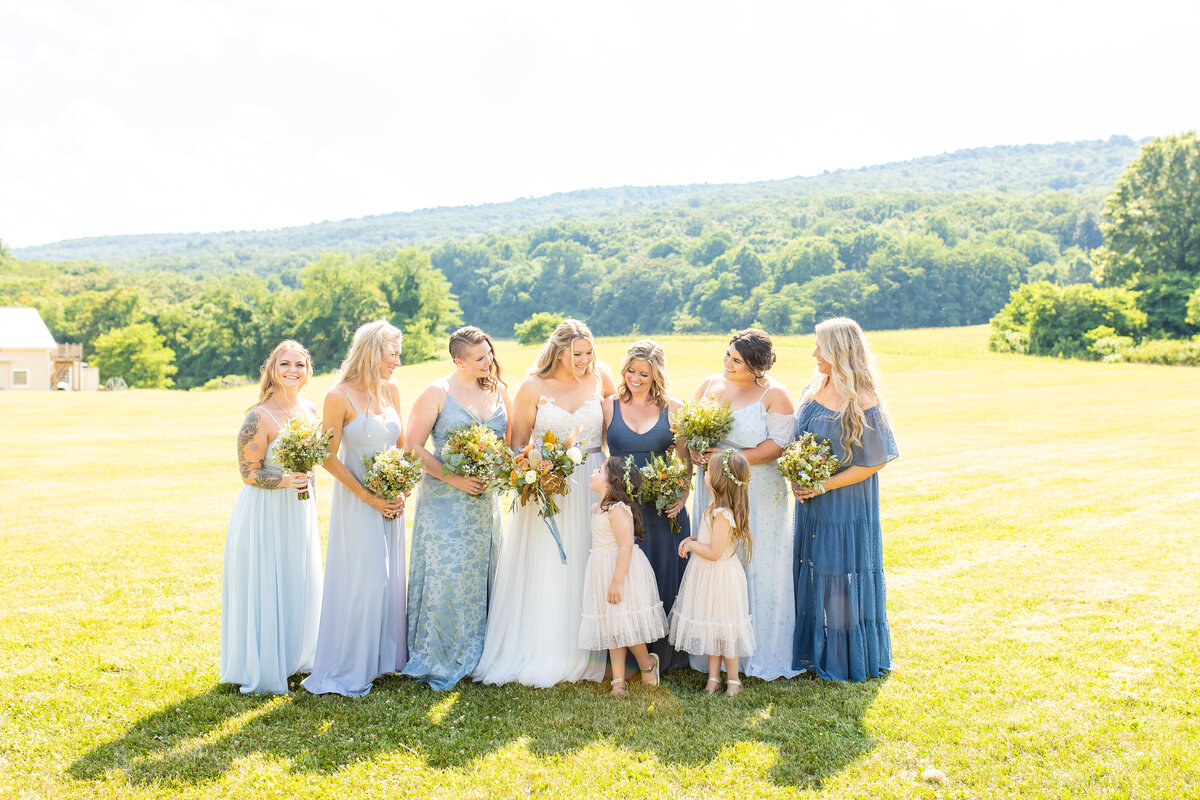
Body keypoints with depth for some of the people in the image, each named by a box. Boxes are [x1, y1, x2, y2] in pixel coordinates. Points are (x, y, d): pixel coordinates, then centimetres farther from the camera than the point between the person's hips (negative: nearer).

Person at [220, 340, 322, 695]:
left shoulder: (311, 411, 5)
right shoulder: (260, 416, -15)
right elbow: (249, 473, -14)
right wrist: (285, 480, -29)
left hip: (301, 509, 7)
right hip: (265, 513, -7)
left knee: (299, 585, 14)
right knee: (263, 588, 0)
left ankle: (293, 657, 31)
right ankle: (260, 670, 14)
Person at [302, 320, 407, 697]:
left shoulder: (391, 390, 4)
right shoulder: (339, 397, -14)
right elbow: (329, 458, -12)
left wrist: (402, 491, -2)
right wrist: (370, 497, -13)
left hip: (392, 501, 6)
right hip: (357, 500, -6)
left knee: (390, 578, 12)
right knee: (362, 581, -3)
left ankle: (384, 658, 28)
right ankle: (348, 669, 12)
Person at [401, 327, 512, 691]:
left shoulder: (497, 390, 8)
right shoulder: (436, 393, -7)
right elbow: (413, 447, -9)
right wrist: (453, 478, -16)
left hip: (485, 497, 5)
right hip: (445, 499, -5)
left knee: (482, 573, 9)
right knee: (446, 574, -5)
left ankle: (474, 656, 22)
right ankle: (438, 660, 9)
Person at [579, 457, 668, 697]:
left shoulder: (617, 509, -19)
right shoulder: (599, 508, 11)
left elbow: (626, 546, -24)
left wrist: (617, 581, -25)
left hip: (622, 569, -9)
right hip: (603, 570, 10)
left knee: (626, 625, -4)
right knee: (612, 627, 10)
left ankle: (647, 663, 21)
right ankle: (618, 679, 16)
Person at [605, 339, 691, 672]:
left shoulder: (673, 410, 5)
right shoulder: (610, 407, 5)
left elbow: (685, 461, 7)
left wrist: (681, 497, -7)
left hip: (663, 509, 0)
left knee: (664, 575, 6)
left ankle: (663, 654, 21)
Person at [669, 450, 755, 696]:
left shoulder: (722, 514, -26)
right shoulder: (717, 507, 5)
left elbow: (714, 552, -28)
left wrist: (692, 545, -14)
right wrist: (692, 539, 4)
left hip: (719, 576, -10)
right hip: (708, 575, 10)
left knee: (723, 630, 5)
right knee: (711, 627, 17)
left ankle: (733, 679, 20)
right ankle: (713, 676, 29)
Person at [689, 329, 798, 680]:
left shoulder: (774, 394, -6)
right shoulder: (709, 385, 8)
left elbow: (780, 443, -13)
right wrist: (695, 452, -9)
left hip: (758, 494, -4)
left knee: (757, 568, 2)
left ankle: (761, 652, 16)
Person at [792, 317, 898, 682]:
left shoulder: (862, 403, -18)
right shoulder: (814, 390, 3)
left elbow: (874, 462, -15)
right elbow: (798, 439, 14)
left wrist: (824, 486, -17)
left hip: (846, 504, -7)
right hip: (810, 502, 7)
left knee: (842, 579, 4)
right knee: (811, 573, 14)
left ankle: (848, 658, 21)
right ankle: (814, 651, 30)